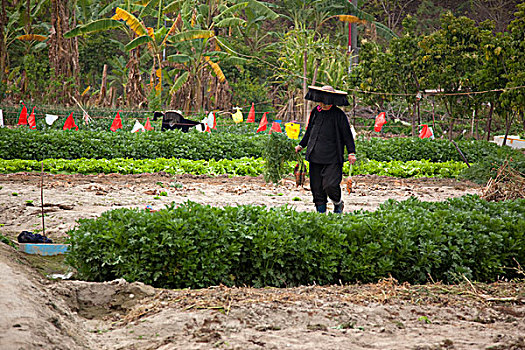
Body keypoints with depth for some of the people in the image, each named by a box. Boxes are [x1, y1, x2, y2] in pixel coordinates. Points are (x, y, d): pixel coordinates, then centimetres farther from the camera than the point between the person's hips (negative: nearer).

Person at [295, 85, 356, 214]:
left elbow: (347, 134, -2)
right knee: (316, 186, 5)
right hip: (315, 155, 5)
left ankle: (338, 204, 18)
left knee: (330, 185, -12)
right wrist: (301, 145, 27)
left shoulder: (339, 115, -4)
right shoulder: (315, 112, 10)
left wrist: (351, 152, -8)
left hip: (332, 157, -5)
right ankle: (321, 210, 17)